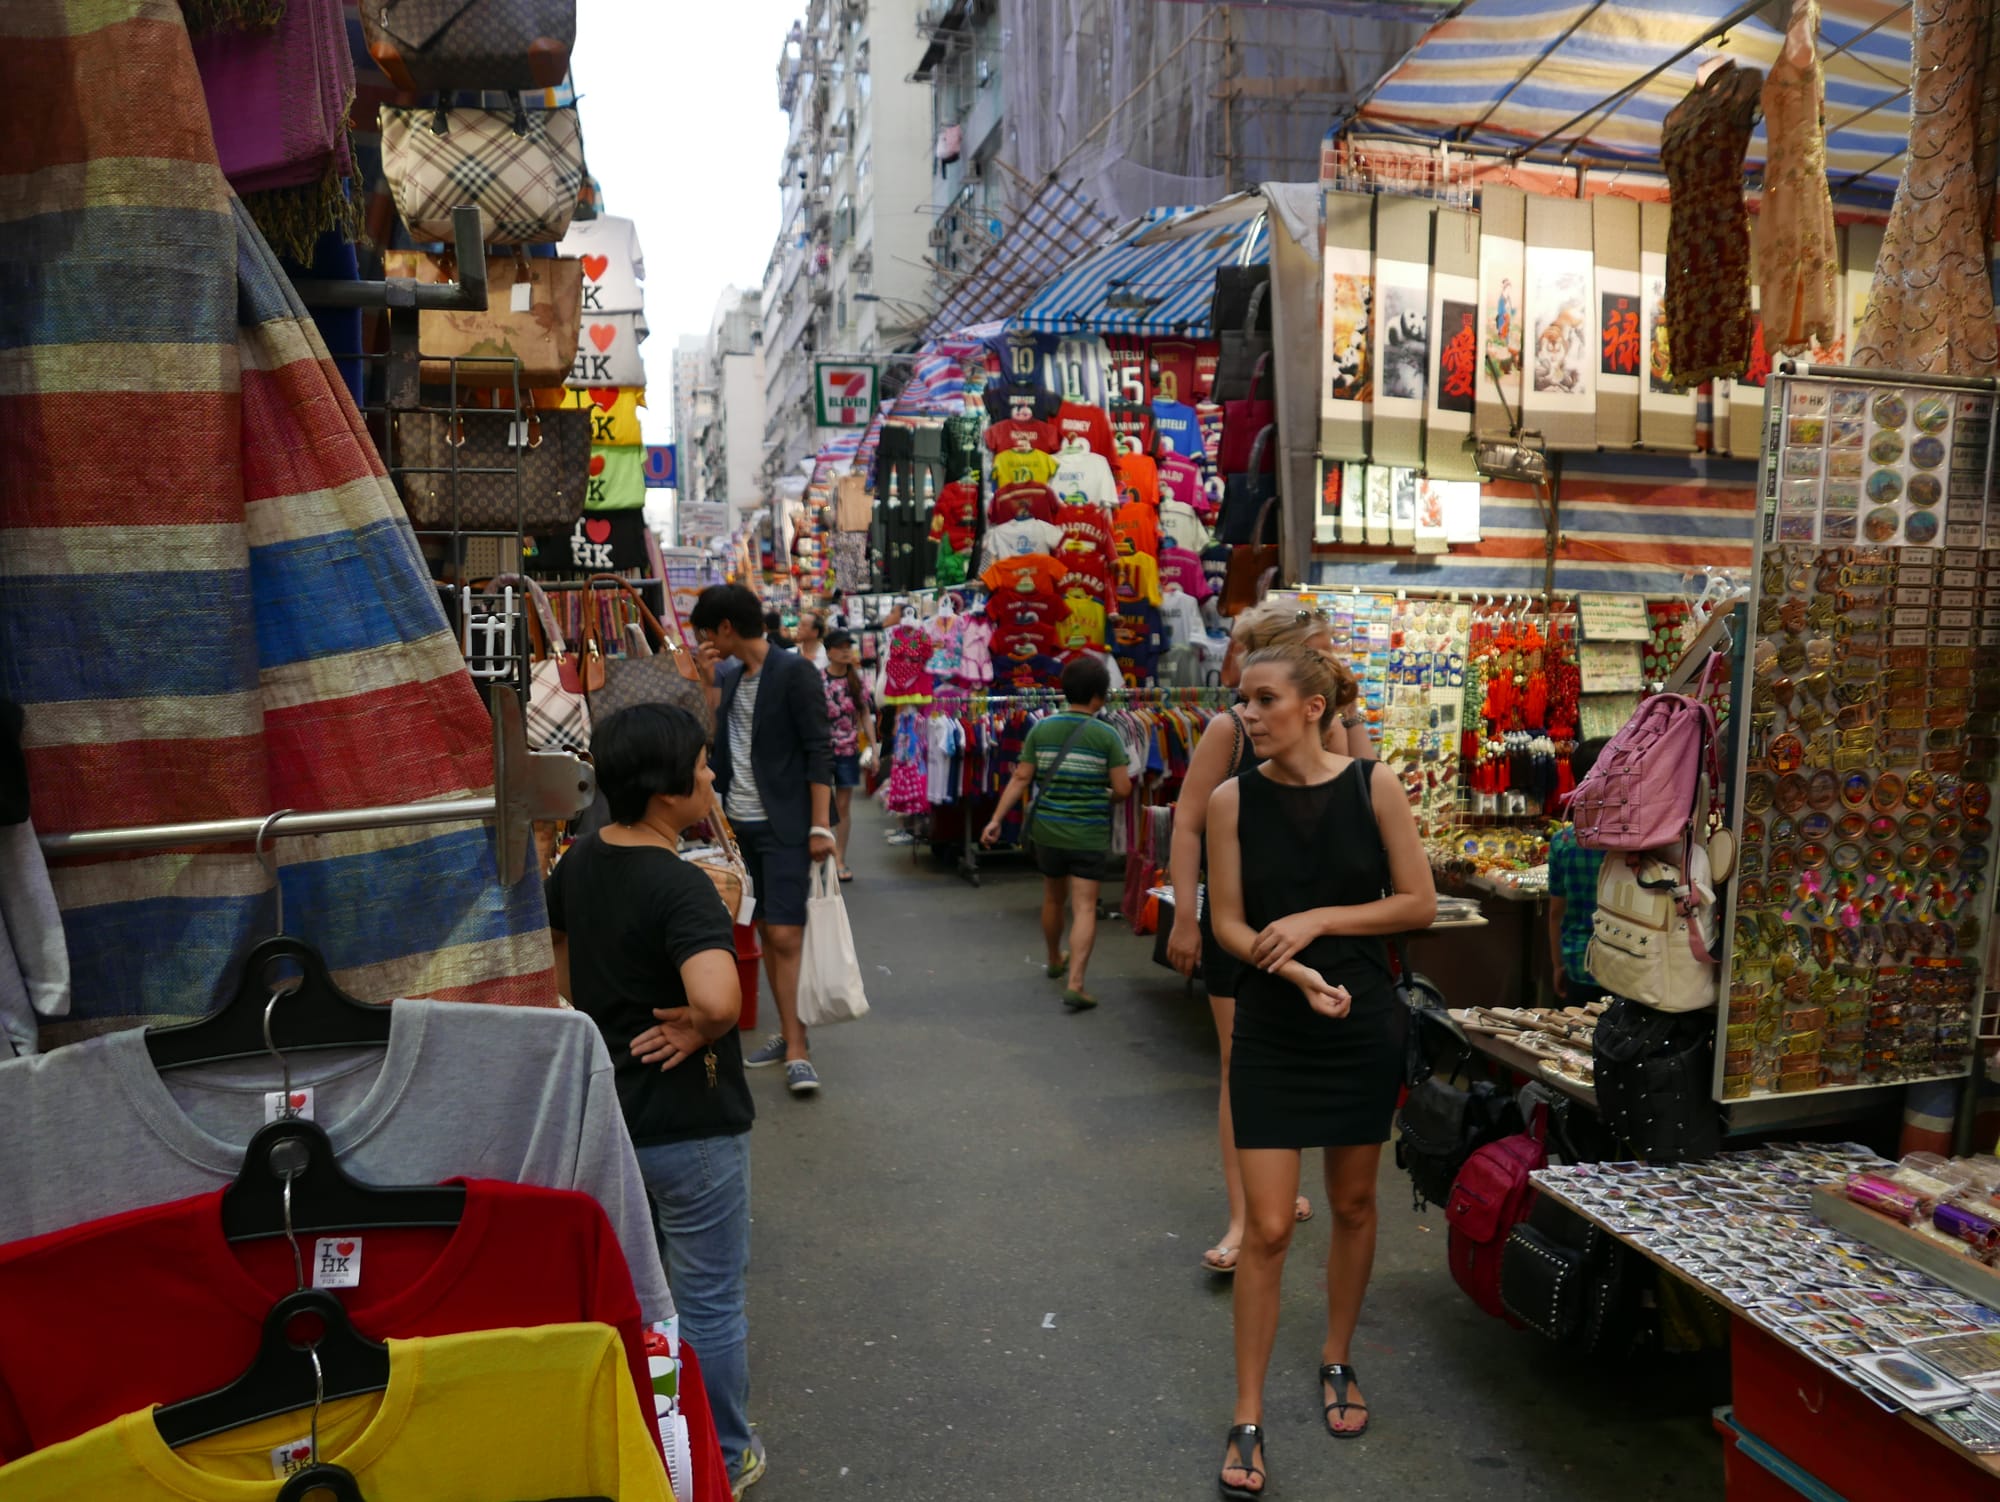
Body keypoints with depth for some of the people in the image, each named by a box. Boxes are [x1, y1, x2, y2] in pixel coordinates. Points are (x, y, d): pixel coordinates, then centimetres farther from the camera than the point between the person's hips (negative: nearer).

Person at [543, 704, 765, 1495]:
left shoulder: (580, 860, 0)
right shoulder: (680, 887, -26)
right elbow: (718, 1000, -42)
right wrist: (695, 1029, -21)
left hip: (605, 1111, 8)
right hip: (689, 1124, -8)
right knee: (709, 1302, 11)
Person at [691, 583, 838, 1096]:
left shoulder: (794, 672, -10)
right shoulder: (729, 675, 12)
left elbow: (819, 751, -12)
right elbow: (711, 736, 5)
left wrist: (820, 826, -16)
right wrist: (709, 679, 0)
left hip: (784, 828, -7)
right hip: (741, 824, 7)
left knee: (785, 936, -9)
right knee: (765, 933, 12)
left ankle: (796, 1050, -4)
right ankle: (786, 1031, 23)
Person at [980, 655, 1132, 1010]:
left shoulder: (1041, 729, -1)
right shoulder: (1106, 735, -9)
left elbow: (1021, 778, -4)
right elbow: (1123, 789, -10)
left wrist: (997, 819, -1)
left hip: (1047, 830, 4)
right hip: (1088, 835, -4)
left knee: (1053, 898, 23)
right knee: (1084, 908, -2)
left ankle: (1055, 961, 44)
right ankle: (1074, 983, -13)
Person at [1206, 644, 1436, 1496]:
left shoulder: (1373, 786, -7)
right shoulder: (1234, 800, -6)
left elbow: (1419, 904, -5)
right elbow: (1229, 922, -4)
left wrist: (1318, 921, -15)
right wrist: (1297, 974, -20)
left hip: (1363, 1027, 1)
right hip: (1271, 1033, -1)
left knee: (1353, 1206, 17)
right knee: (1266, 1229, 0)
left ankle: (1337, 1362, 41)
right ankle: (1248, 1418, 14)